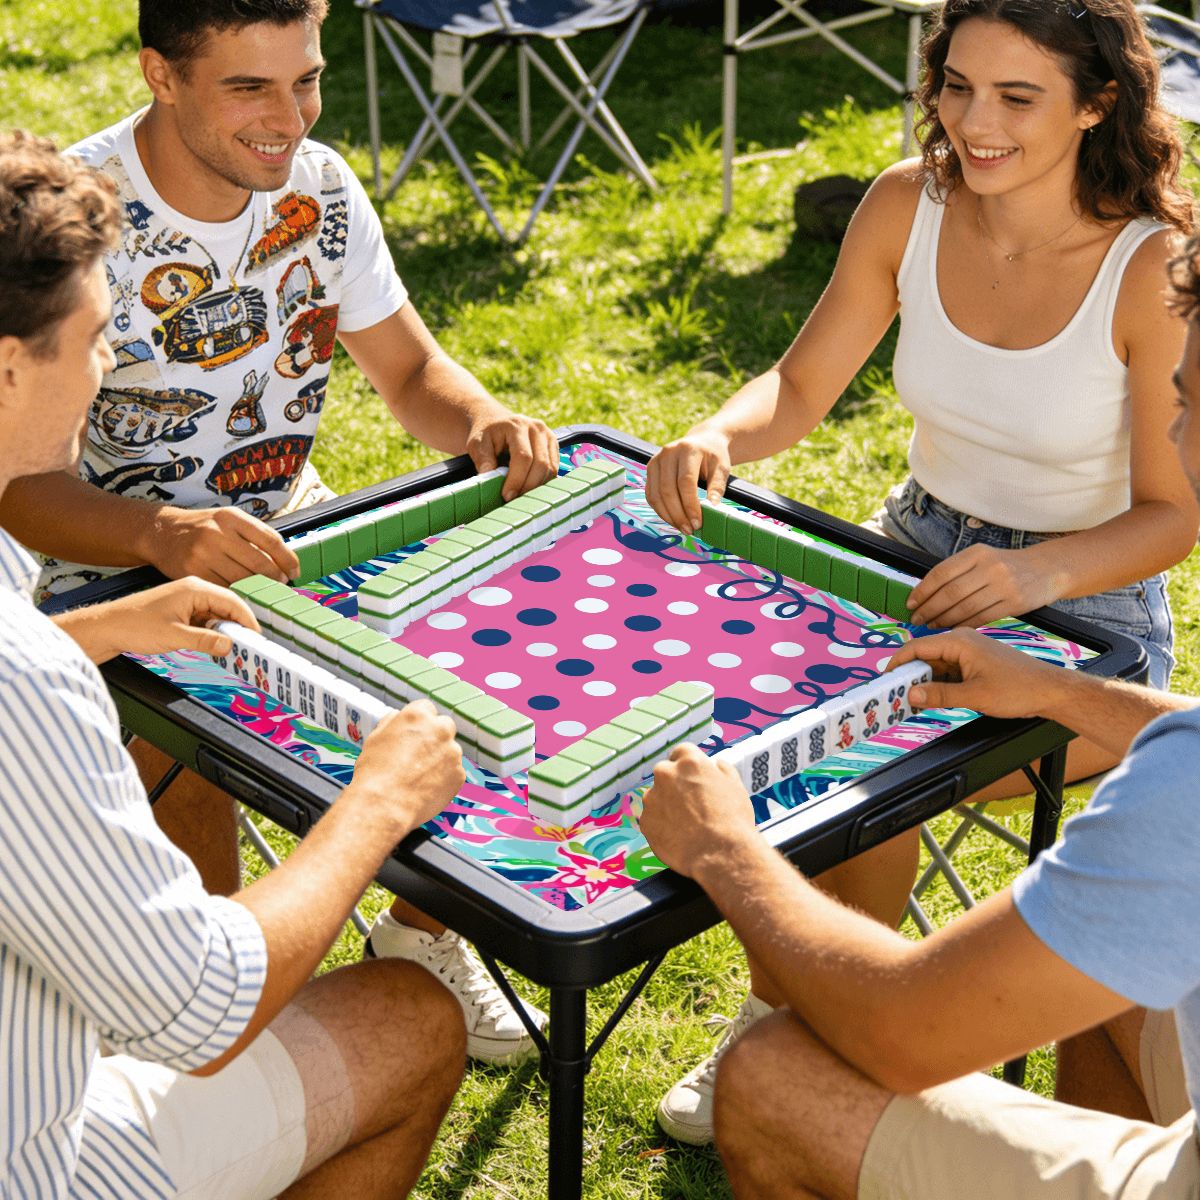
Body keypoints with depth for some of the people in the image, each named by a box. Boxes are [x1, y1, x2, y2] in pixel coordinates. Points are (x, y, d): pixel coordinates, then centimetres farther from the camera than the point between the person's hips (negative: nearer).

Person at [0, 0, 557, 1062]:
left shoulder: (317, 187, -6)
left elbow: (411, 371, 4)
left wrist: (487, 424, -20)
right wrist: (161, 534, -46)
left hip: (285, 530, 5)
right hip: (112, 569, -5)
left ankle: (423, 929, 10)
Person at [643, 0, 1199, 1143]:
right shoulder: (908, 204, -8)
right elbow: (799, 387, 1)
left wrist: (1035, 573, -32)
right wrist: (715, 436, -22)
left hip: (1084, 611, -4)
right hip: (917, 551, 5)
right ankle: (772, 1012, 1)